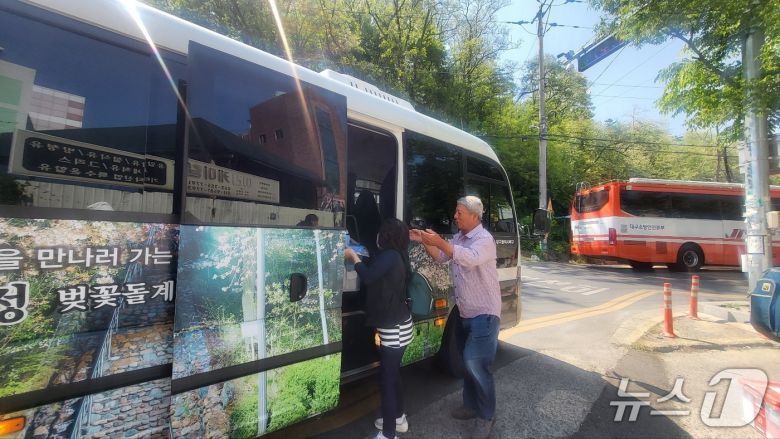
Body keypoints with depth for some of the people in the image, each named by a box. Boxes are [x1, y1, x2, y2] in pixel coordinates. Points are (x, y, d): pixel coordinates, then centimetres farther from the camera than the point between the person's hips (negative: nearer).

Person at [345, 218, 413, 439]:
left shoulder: (389, 255, -19)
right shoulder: (395, 256, 9)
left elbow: (368, 277, -28)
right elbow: (377, 277, 16)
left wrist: (354, 257, -13)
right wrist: (361, 260, 12)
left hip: (394, 328, -10)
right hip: (395, 325, 10)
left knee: (387, 378, -3)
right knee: (391, 373, 22)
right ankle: (398, 418, 38)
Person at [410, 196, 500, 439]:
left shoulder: (484, 239, -17)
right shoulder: (459, 237, 9)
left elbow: (471, 258, -37)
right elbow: (440, 257, 10)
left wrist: (440, 242, -44)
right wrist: (424, 241, -6)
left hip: (483, 314, -8)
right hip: (464, 313, 8)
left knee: (476, 364, -9)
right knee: (469, 363, 19)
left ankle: (486, 416, 9)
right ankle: (472, 405, 35)